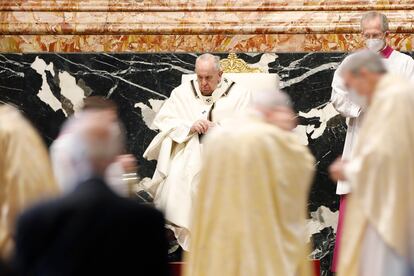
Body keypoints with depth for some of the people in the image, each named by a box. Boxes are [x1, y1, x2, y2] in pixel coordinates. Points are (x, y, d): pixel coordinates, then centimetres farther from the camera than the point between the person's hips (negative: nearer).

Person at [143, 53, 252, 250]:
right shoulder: (182, 92, 14)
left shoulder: (239, 94, 8)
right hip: (186, 152, 2)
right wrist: (190, 126, -10)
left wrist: (218, 128, -15)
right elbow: (162, 121, 6)